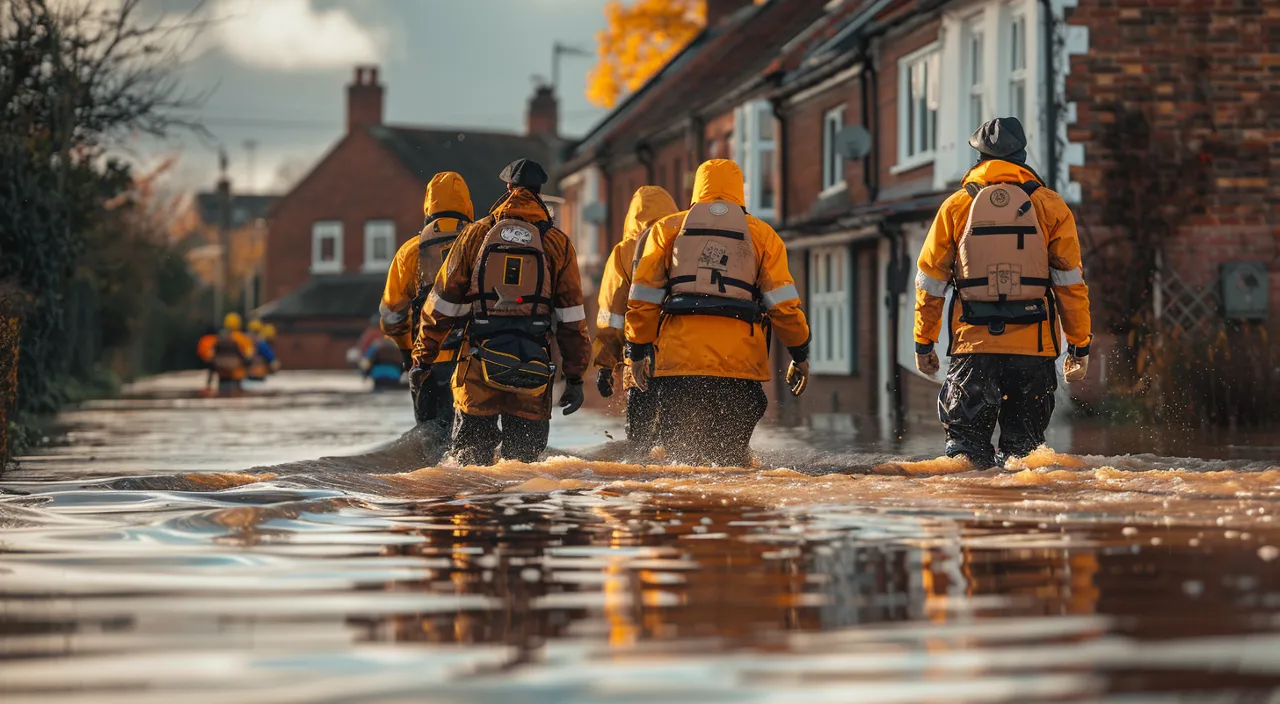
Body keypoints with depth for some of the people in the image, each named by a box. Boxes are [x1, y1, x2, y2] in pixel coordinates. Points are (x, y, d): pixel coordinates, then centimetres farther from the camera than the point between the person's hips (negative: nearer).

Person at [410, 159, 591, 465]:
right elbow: (571, 317, 2)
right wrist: (575, 378, 6)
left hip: (479, 367, 0)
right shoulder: (557, 243, 4)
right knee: (523, 454, 8)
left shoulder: (476, 234, 4)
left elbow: (443, 304, 6)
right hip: (533, 368, 0)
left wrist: (422, 358, 13)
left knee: (472, 452, 8)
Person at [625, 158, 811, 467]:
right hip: (740, 358, 0)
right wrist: (800, 353, 13)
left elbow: (643, 295, 9)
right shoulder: (762, 234, 14)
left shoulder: (668, 228, 15)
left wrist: (637, 349, 14)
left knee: (680, 444, 3)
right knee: (732, 452, 5)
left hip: (679, 352, 0)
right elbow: (783, 302, 7)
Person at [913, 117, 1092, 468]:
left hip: (973, 344, 0)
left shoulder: (956, 205, 4)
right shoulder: (1050, 205, 2)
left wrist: (924, 343, 15)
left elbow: (930, 283, 6)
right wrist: (1080, 346, 6)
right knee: (1023, 442, 9)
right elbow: (1070, 282, 0)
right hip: (1034, 346, 0)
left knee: (966, 437, 7)